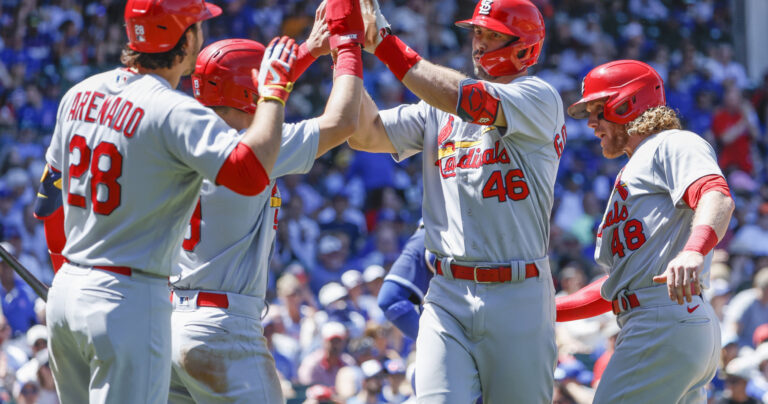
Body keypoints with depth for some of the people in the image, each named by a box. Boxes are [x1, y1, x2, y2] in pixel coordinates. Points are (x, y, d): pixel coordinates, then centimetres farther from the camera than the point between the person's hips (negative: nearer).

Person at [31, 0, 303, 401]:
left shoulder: (80, 94, 8)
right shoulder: (173, 112, -17)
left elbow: (49, 203, 17)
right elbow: (249, 172, -30)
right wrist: (274, 90, -17)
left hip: (65, 291, 8)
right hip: (129, 301, -8)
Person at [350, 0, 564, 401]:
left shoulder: (540, 98, -3)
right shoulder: (438, 108, 15)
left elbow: (464, 99, -19)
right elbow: (366, 133, 6)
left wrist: (386, 45, -19)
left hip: (517, 294, -4)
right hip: (447, 295, 4)